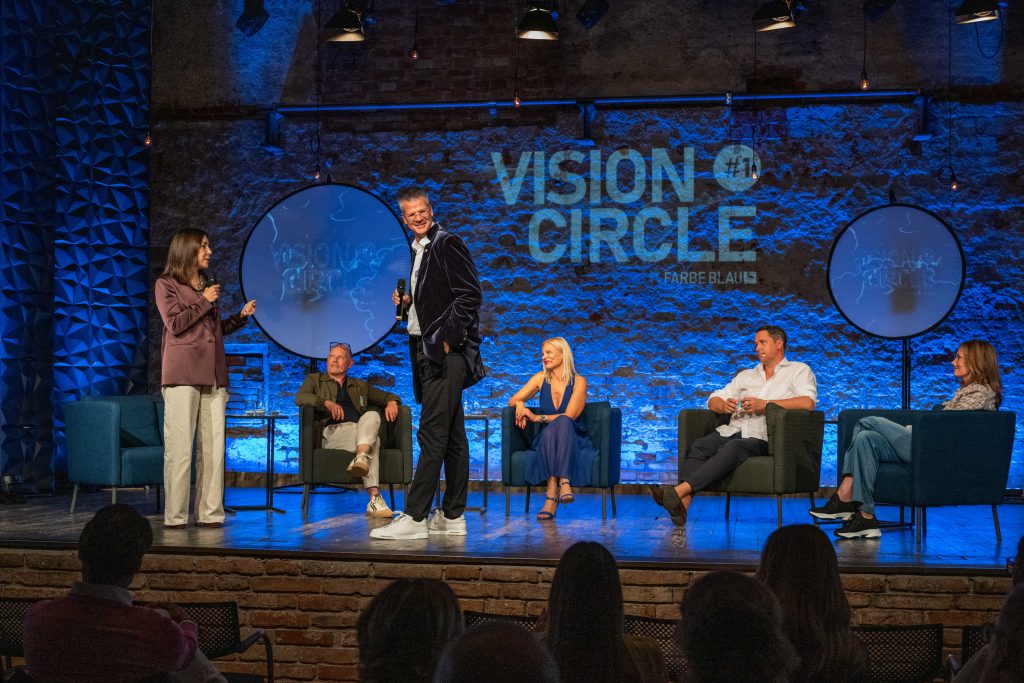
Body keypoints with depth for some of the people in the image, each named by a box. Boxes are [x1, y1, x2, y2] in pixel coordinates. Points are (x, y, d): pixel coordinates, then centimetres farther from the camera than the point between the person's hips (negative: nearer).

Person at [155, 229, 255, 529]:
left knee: (213, 446, 2)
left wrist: (241, 316, 12)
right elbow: (175, 324, -8)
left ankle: (209, 513, 6)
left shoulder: (207, 286, 20)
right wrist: (204, 302, -5)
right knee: (180, 447, -6)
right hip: (182, 374, -6)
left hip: (213, 374, 6)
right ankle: (175, 516, -2)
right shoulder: (166, 284, 4)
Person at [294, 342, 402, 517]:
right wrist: (327, 402, -17)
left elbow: (388, 396, 31)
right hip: (332, 432, -3)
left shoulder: (360, 386, 33)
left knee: (372, 415, -34)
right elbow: (300, 398, 0)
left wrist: (392, 402, 4)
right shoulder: (315, 380, 22)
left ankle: (361, 458, -55)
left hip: (362, 430, 3)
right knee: (374, 441, -33)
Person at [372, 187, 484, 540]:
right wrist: (408, 301, 5)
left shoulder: (448, 243, -8)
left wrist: (448, 338, -16)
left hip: (446, 352, -10)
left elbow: (470, 295, -14)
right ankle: (453, 517, 15)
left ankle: (414, 517, -11)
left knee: (432, 435, -11)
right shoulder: (418, 250, 19)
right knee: (451, 436, 11)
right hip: (428, 352, 10)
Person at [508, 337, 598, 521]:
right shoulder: (541, 378, 7)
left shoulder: (579, 381, -4)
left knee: (562, 422, -36)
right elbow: (513, 400, 9)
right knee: (549, 431, -34)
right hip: (547, 440, 2)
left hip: (574, 441, -2)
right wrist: (520, 405, -15)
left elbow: (569, 416, -14)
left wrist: (537, 417, -23)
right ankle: (563, 484, -47)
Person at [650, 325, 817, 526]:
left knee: (733, 447, -36)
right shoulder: (746, 375, 31)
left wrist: (765, 404, -13)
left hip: (763, 437, -5)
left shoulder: (799, 371, 13)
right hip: (732, 431, 5)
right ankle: (683, 503, -45)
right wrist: (723, 405, -2)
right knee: (699, 446, -27)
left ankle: (680, 490, -50)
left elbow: (807, 402, -7)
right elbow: (713, 400, 24)